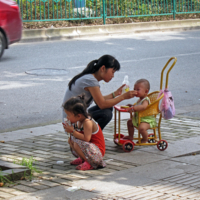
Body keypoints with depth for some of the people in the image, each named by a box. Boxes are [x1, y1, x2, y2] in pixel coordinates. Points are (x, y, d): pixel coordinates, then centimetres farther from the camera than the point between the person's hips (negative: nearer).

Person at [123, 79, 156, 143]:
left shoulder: (145, 100, -24)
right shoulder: (140, 100, 8)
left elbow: (143, 106, -48)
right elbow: (137, 107, 26)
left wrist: (133, 108, -49)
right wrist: (131, 106, 7)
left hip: (147, 120, -11)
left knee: (141, 127, -37)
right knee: (129, 122, 25)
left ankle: (145, 139, -9)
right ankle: (130, 136, 39)